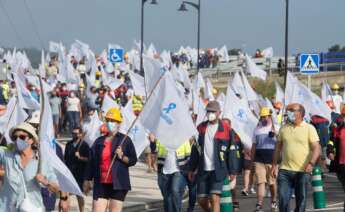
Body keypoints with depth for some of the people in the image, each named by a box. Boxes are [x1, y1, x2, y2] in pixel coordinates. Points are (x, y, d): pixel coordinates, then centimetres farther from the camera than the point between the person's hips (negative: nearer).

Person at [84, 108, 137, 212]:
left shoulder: (125, 140, 3)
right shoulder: (99, 141, 13)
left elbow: (133, 160, 1)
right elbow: (91, 162, 16)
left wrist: (122, 156, -16)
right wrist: (88, 180, 13)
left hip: (118, 184, -3)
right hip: (101, 184, 3)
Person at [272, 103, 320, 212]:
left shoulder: (309, 128, -2)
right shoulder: (284, 128, 10)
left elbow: (316, 148, -8)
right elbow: (278, 148, 16)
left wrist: (311, 163, -23)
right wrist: (274, 165, 11)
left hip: (302, 171, -2)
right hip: (285, 170, 2)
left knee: (301, 199, 6)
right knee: (283, 198, -7)